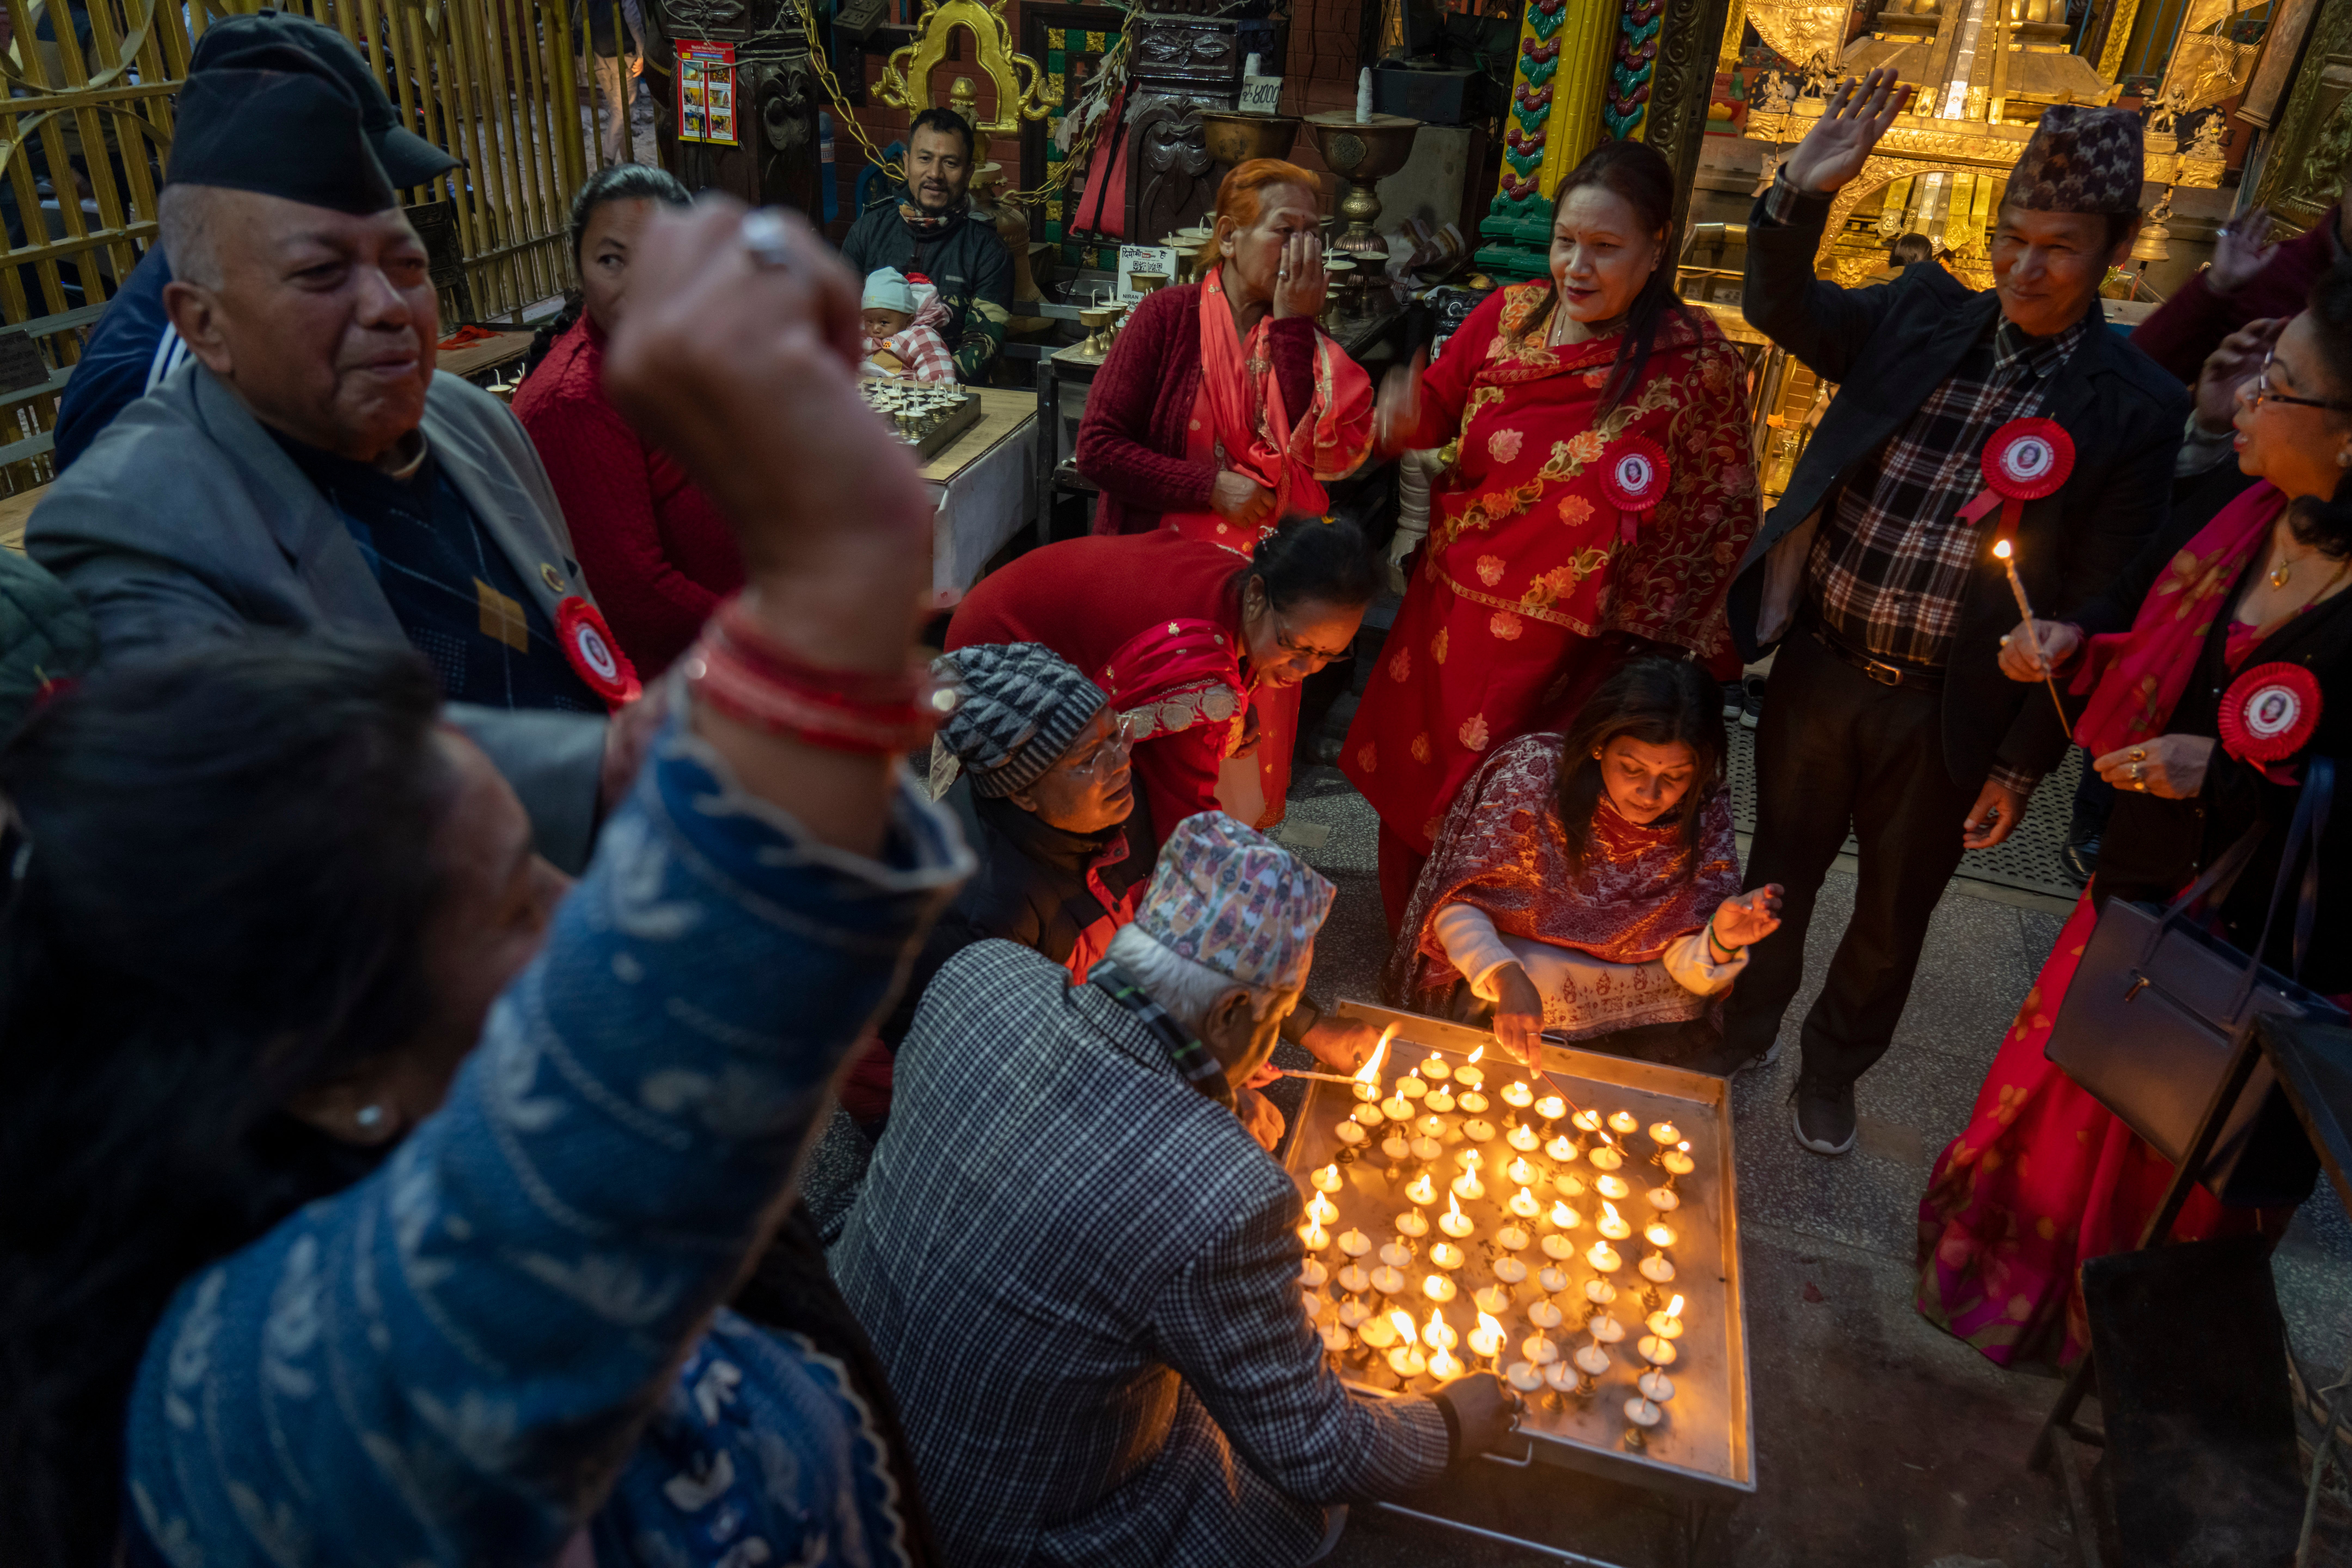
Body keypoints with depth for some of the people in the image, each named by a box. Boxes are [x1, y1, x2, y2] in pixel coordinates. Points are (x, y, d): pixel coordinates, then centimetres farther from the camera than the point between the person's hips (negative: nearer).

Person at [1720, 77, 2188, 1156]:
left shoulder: (2134, 408, -7)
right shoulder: (1922, 317, 0)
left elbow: (2094, 608, -6)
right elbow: (1782, 309, -7)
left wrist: (2023, 763, -6)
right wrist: (1803, 194, -25)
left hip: (1947, 716, -1)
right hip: (1818, 670, 2)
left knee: (1891, 918, 17)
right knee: (1775, 875, 19)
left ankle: (1831, 1070, 43)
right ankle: (1742, 1033, 45)